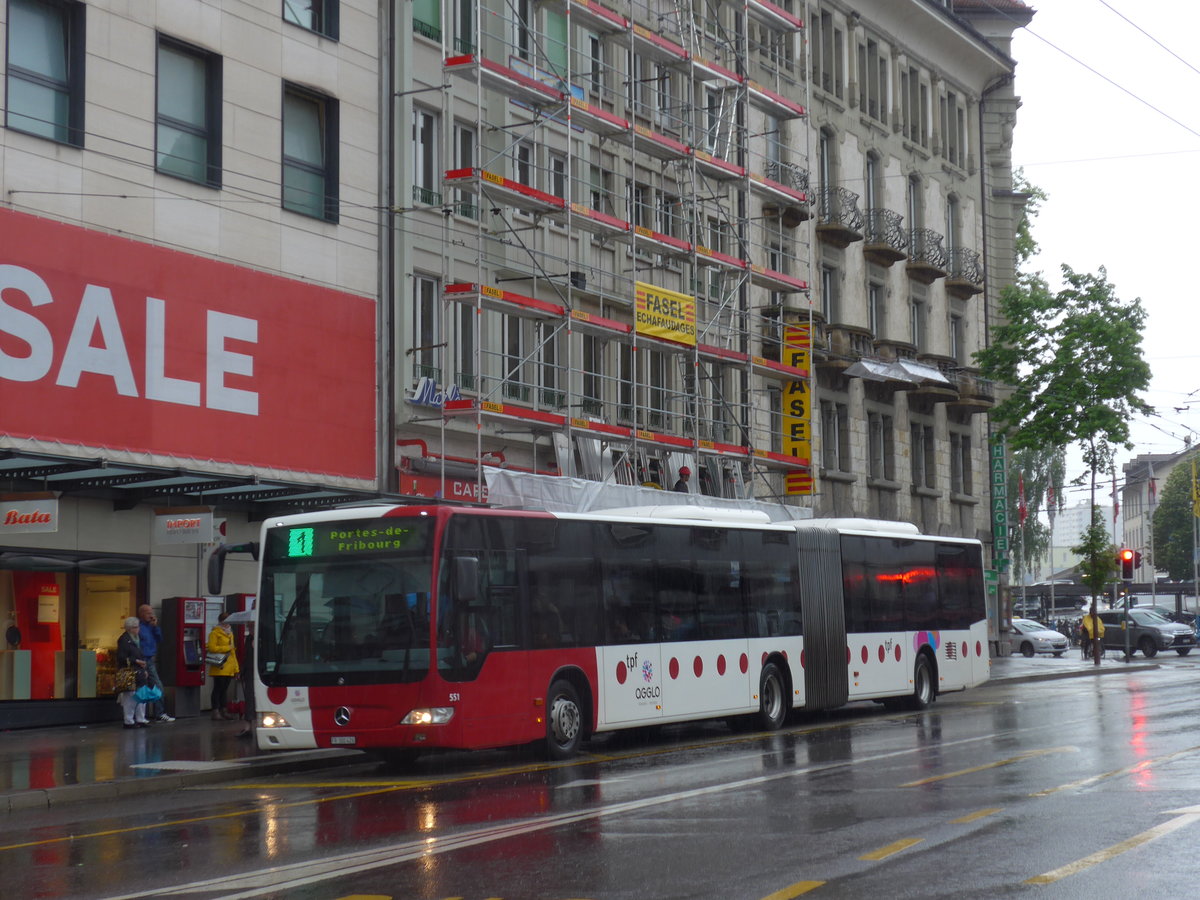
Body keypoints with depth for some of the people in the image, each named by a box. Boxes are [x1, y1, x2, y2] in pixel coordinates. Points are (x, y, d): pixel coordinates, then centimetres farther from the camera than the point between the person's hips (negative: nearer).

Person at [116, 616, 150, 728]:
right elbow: (121, 658, -16)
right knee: (130, 698, -6)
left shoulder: (136, 639, 19)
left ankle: (140, 719, 17)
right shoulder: (123, 640, -9)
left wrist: (143, 666, 15)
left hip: (139, 673, 9)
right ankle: (129, 721, 0)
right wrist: (136, 661, -19)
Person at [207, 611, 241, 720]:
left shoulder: (229, 633, 22)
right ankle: (216, 711, -7)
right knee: (218, 688, -7)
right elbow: (212, 648, -14)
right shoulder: (215, 633, -3)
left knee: (224, 689, 11)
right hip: (219, 667, -7)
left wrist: (236, 667, 20)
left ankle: (223, 711, 14)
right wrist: (227, 648, -11)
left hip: (229, 668, 7)